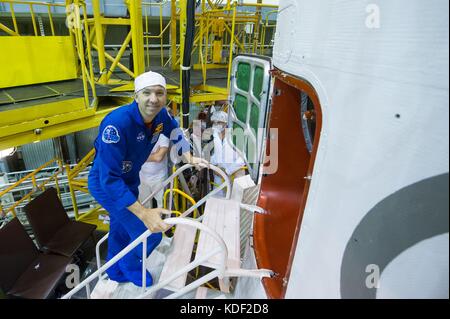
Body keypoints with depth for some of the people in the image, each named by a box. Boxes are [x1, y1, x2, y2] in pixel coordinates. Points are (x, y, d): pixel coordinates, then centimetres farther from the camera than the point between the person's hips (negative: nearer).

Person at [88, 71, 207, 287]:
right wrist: (143, 213, -42)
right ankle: (130, 266, 27)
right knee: (149, 234, -7)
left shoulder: (161, 115, -15)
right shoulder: (117, 124, -38)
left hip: (129, 180, 7)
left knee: (121, 229, 25)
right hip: (107, 185, -7)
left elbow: (175, 132, 10)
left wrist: (189, 158, 4)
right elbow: (109, 179, -38)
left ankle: (116, 272, 52)